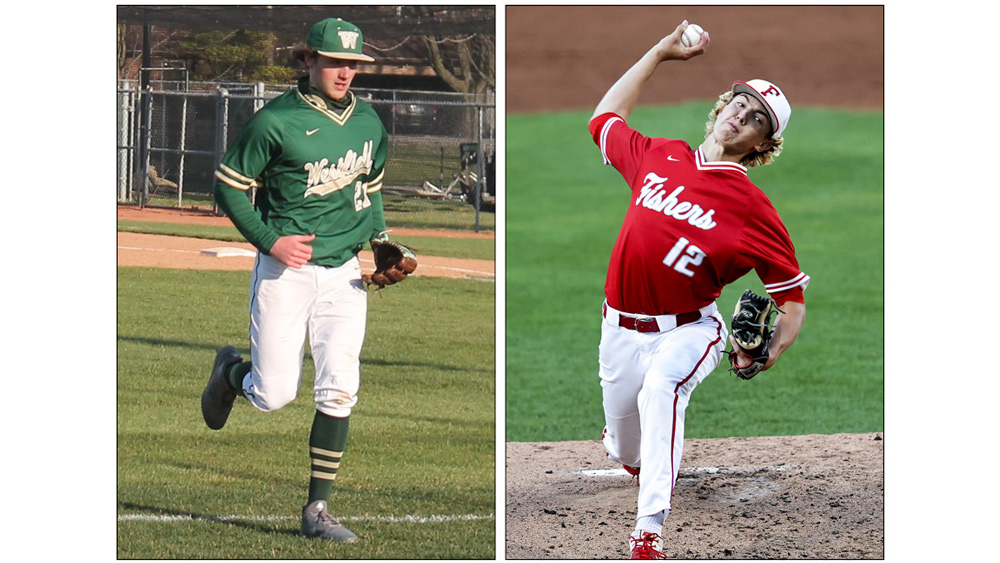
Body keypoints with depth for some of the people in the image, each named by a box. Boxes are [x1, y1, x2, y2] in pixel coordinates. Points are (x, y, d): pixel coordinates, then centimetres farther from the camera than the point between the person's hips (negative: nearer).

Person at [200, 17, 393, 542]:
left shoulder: (368, 122, 8)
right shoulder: (275, 121, -10)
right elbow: (228, 186, -4)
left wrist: (379, 238, 7)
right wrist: (270, 239, -14)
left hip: (343, 275, 4)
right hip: (284, 273, -4)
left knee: (339, 390, -6)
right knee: (274, 395, -5)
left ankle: (317, 510, 2)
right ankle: (230, 371, 32)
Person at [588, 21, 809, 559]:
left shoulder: (752, 208, -11)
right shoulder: (659, 157, 3)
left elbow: (792, 293, -8)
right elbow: (604, 117, 21)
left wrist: (768, 353, -26)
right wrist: (660, 53, 18)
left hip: (686, 332, -5)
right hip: (622, 328, 5)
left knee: (661, 387, -37)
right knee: (627, 449, 15)